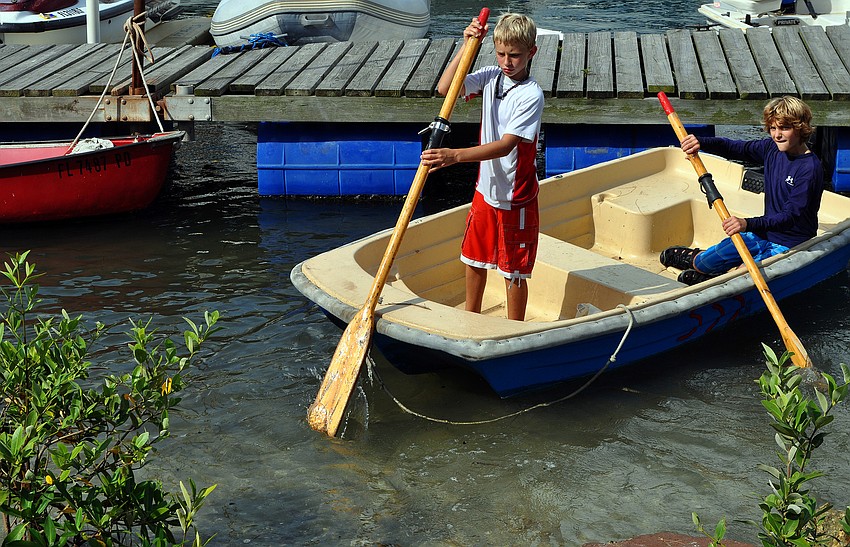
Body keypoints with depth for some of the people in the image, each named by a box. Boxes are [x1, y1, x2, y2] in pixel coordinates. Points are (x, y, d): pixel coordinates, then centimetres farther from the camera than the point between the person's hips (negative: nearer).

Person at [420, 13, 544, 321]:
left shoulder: (531, 95, -21)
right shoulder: (490, 77, -2)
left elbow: (506, 145, -30)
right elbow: (445, 89, -9)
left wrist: (455, 155, -41)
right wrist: (467, 45, -16)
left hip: (516, 199, -6)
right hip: (486, 190, 6)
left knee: (514, 270, 6)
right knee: (474, 259, 20)